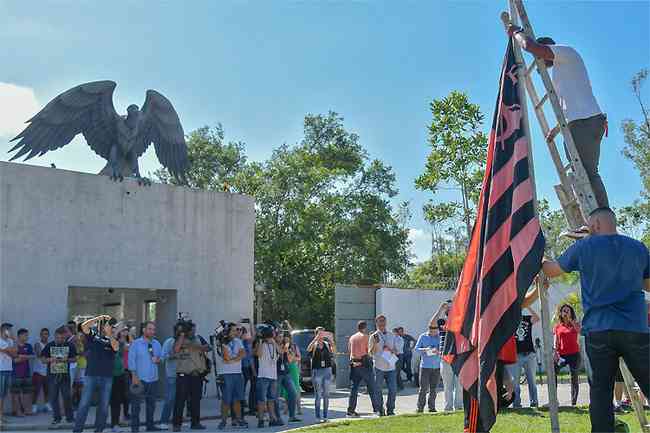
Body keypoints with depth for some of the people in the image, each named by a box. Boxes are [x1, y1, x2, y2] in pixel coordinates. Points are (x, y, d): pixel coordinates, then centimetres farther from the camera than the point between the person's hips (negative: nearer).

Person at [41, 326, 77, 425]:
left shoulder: (70, 346, 3)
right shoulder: (49, 346, 3)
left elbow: (74, 358, 8)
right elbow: (42, 359, 5)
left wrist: (67, 359, -11)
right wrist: (50, 359, -14)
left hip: (65, 375, -1)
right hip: (52, 375, 1)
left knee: (67, 396, -1)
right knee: (53, 397, 3)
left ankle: (69, 417, 9)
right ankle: (56, 417, 14)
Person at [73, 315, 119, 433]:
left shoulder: (112, 340, 8)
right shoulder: (92, 337, 4)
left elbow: (116, 347, -14)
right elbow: (84, 326, -11)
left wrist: (109, 333, -13)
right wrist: (99, 318, -8)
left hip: (107, 377, 2)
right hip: (91, 375, -2)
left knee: (104, 406, 6)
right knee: (84, 404, -5)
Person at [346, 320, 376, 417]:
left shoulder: (352, 337, 11)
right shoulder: (365, 337, -6)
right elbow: (370, 351, -9)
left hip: (354, 365, 5)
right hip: (364, 363, -5)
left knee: (354, 387, 4)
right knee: (371, 387, 5)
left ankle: (351, 409, -2)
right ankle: (376, 408, 10)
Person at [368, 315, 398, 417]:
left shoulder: (391, 336, 16)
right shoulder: (373, 336, 3)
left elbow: (395, 351, 19)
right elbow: (370, 353, -2)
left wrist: (391, 350, -2)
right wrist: (375, 343, -16)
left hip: (391, 367, 3)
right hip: (379, 367, -3)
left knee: (393, 390, -1)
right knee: (378, 390, -2)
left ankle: (390, 409, 11)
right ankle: (380, 410, 7)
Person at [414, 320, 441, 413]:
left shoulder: (440, 337, 8)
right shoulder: (423, 337, 6)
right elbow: (416, 348, 5)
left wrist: (438, 351, -16)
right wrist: (425, 350, -13)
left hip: (436, 366, 2)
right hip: (425, 366, -2)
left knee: (434, 388, 4)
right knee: (423, 388, -5)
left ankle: (432, 407, 12)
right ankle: (420, 407, 1)